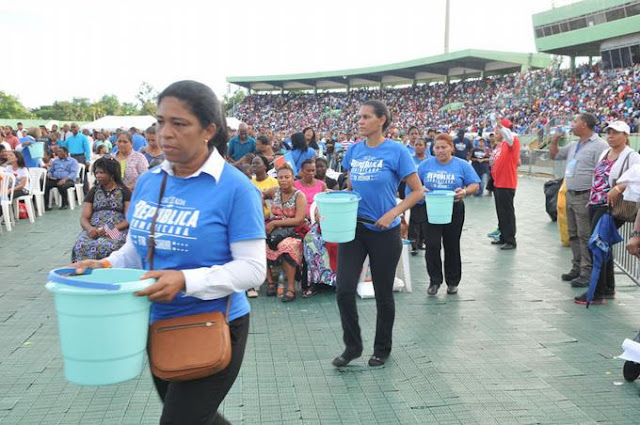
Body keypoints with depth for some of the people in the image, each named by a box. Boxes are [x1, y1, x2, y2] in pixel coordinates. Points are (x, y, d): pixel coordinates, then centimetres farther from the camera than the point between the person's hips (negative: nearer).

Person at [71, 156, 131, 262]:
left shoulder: (124, 191, 9)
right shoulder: (93, 191, 19)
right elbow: (84, 218, 12)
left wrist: (112, 229, -16)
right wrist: (90, 228, -11)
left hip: (117, 230, -3)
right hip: (93, 230, 3)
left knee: (104, 246, -36)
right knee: (81, 246, -31)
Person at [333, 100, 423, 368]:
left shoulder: (396, 152, -10)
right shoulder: (353, 150, 4)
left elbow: (417, 192, -7)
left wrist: (393, 213, -19)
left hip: (384, 232, -4)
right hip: (353, 228, 4)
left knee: (383, 294, 9)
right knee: (344, 290, -4)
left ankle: (382, 349, 29)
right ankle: (352, 346, 16)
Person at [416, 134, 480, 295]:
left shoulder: (462, 165, 0)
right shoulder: (426, 165, 4)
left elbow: (475, 185, 1)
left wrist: (465, 191, -20)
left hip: (454, 211, 0)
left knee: (452, 247, 9)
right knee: (432, 246, -7)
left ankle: (452, 282, 23)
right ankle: (434, 281, 8)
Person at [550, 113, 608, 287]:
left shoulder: (599, 145, -12)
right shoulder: (574, 145, 16)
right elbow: (554, 155, 28)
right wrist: (555, 139, 11)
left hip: (585, 197, -9)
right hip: (570, 195, 9)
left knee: (585, 236, -6)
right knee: (573, 235, 14)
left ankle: (587, 273, -2)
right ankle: (577, 267, 23)